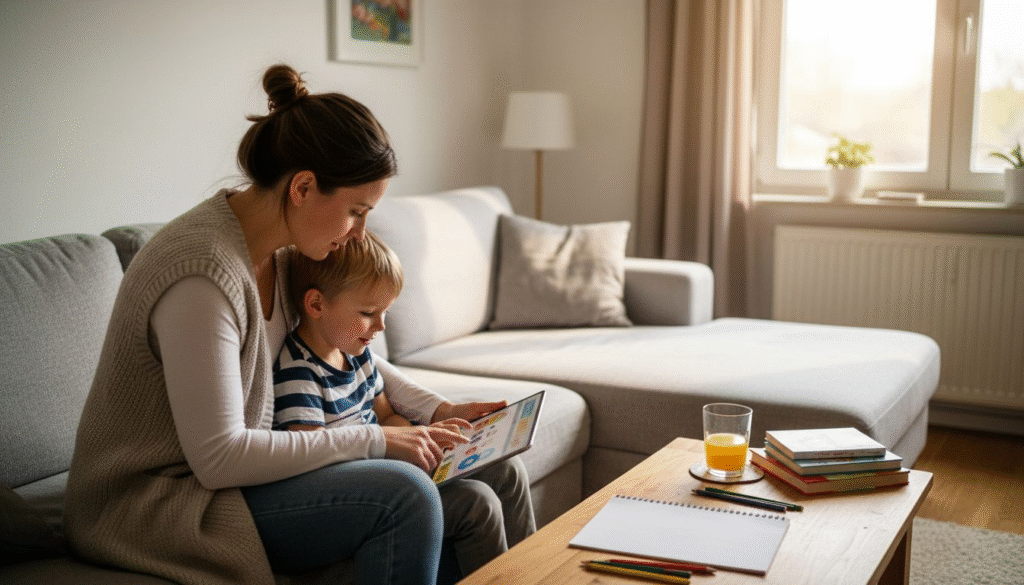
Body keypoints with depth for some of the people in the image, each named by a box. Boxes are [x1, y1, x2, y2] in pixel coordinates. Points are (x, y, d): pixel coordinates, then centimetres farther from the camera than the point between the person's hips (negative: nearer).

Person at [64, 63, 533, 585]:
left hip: (219, 468, 8)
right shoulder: (205, 273, -28)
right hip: (155, 506, -8)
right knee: (404, 494, -24)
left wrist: (438, 409, 5)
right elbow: (218, 458, -27)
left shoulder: (277, 250, 1)